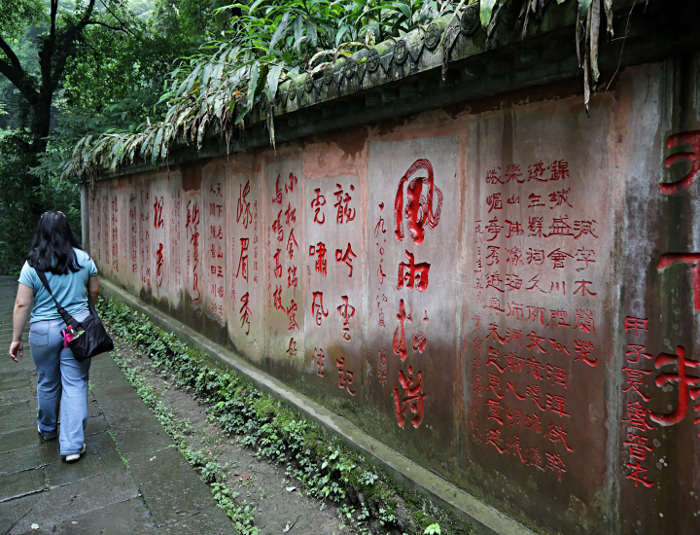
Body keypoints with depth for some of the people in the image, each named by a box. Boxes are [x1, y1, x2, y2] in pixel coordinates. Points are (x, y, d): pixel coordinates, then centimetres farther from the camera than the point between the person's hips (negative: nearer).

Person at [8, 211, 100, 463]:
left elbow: (22, 305, -8)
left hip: (44, 331, 0)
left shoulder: (32, 265, -8)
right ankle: (72, 445, 5)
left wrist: (16, 339, 1)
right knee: (75, 384, 4)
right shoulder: (83, 259, -4)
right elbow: (94, 291, 6)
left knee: (47, 383, 19)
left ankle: (47, 429, 43)